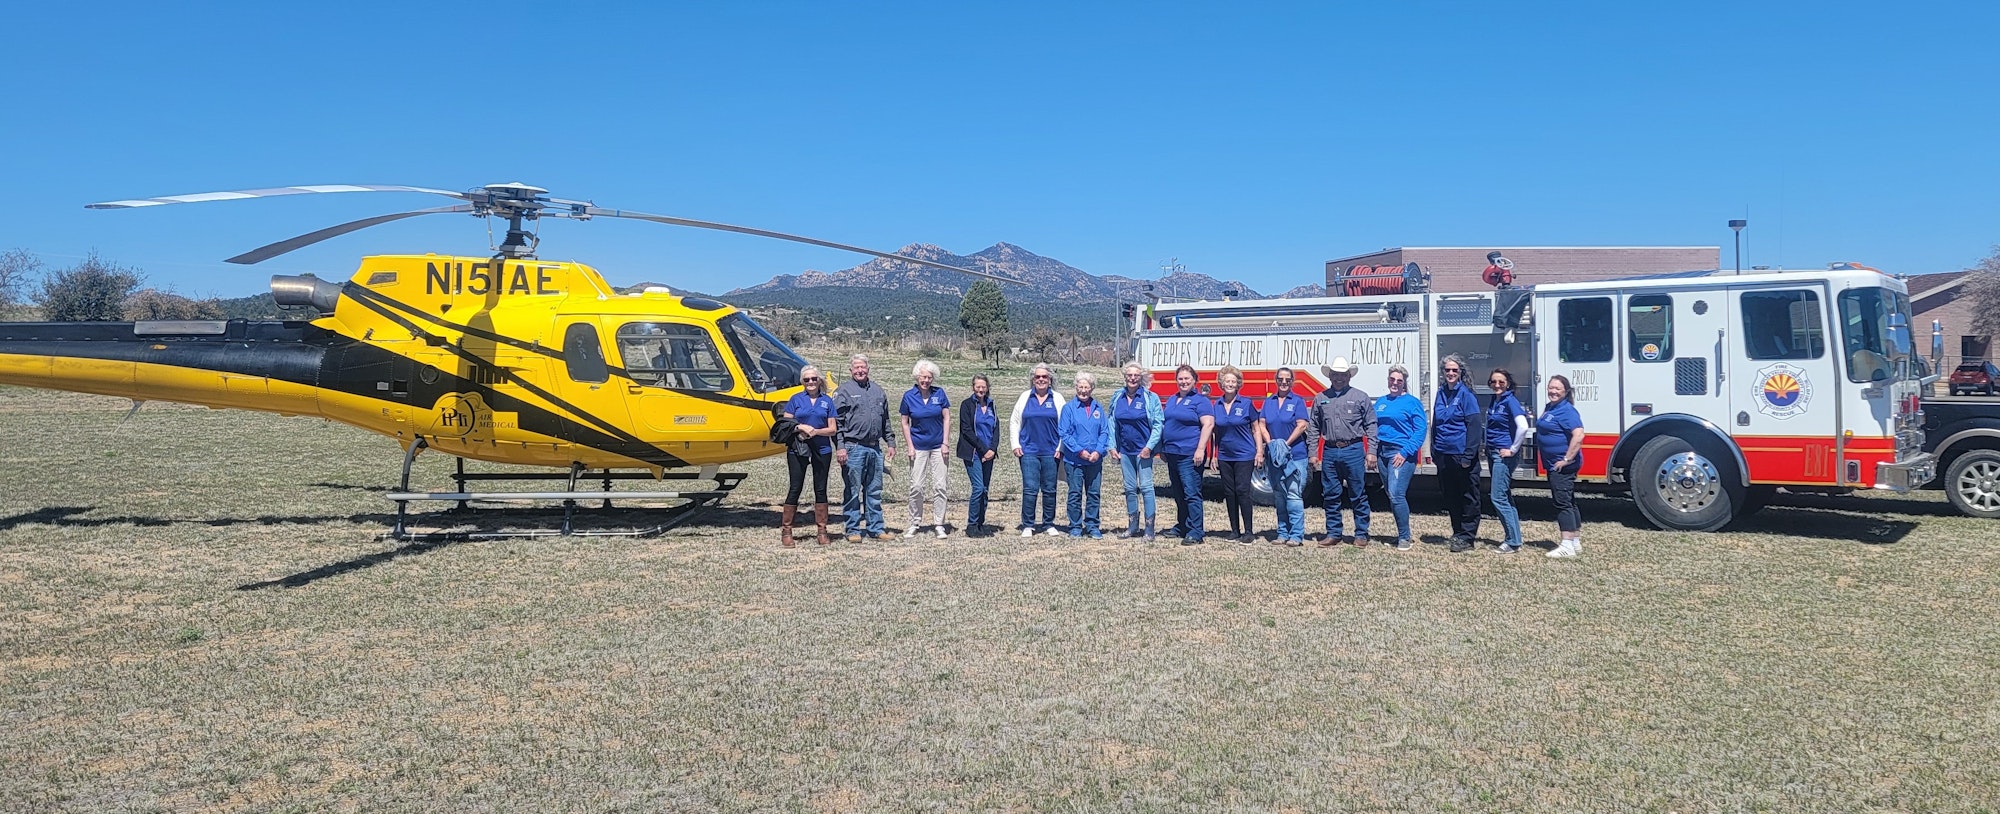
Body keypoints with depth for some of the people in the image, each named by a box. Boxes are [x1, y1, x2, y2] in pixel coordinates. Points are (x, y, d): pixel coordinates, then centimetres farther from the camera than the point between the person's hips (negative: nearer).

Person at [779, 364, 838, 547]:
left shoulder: (827, 400, 6)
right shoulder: (796, 399, 4)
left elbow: (833, 429, 3)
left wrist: (816, 431, -13)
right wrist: (801, 427, -14)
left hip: (822, 450, 1)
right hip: (797, 449, -1)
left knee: (821, 489, 5)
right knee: (794, 489, 0)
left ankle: (822, 531, 11)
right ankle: (786, 531, 6)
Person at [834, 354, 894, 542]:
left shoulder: (877, 390, 14)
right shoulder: (844, 392, -2)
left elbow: (885, 420, 20)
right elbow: (837, 422, -7)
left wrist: (891, 443, 17)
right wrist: (840, 447, -14)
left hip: (875, 448, 6)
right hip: (853, 448, -5)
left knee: (874, 491, 11)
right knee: (852, 491, 0)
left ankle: (875, 529, 18)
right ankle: (853, 530, 7)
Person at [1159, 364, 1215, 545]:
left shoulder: (1200, 400, -6)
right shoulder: (1171, 400, 17)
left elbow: (1208, 424, -14)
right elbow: (1164, 424, 23)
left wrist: (1200, 449, -21)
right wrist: (1162, 448, 19)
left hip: (1189, 455, -8)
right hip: (1172, 453, 8)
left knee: (1191, 494, -9)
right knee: (1178, 494, 15)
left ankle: (1195, 532, -9)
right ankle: (1181, 526, 25)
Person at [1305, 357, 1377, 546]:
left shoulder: (1360, 397, 2)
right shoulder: (1320, 399, 10)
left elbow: (1371, 426, 1)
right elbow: (1313, 428, 12)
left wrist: (1371, 452, -6)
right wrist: (1313, 453, 6)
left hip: (1353, 451, -3)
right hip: (1329, 452, 3)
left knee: (1358, 495, 2)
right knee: (1330, 495, 7)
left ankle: (1361, 534, 10)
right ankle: (1334, 534, 17)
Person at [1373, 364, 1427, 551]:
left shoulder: (1412, 402, -2)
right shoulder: (1380, 402, 15)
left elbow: (1420, 430, -8)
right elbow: (1373, 427, 18)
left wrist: (1405, 452, -16)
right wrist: (1373, 450, 3)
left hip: (1401, 453, -6)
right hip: (1382, 452, 6)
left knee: (1396, 494, -15)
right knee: (1391, 495, 10)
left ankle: (1404, 538, -8)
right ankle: (1402, 533, 21)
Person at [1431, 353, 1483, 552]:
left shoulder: (1466, 394, -6)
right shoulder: (1441, 394, 11)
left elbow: (1473, 426, -11)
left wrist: (1468, 455, -16)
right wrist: (1433, 452, 12)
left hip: (1461, 455, -6)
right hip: (1443, 456, 6)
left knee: (1468, 498, 2)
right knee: (1450, 497, 13)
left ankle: (1467, 537, 6)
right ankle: (1457, 533, 24)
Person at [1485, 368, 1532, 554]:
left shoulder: (1510, 401, -13)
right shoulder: (1494, 402, 12)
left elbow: (1523, 427, -25)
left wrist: (1513, 449, -18)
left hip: (1504, 455, -9)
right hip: (1493, 454, 9)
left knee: (1498, 498, -9)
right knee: (1505, 497, 12)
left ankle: (1513, 542, -3)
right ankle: (1514, 538, 19)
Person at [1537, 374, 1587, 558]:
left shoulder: (1567, 411, -16)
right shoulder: (1549, 408, 13)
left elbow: (1578, 435, -27)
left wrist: (1567, 459, -24)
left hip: (1563, 465, -10)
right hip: (1553, 465, 10)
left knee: (1563, 502, -10)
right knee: (1569, 502, 15)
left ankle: (1568, 546, -9)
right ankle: (1576, 542, 24)